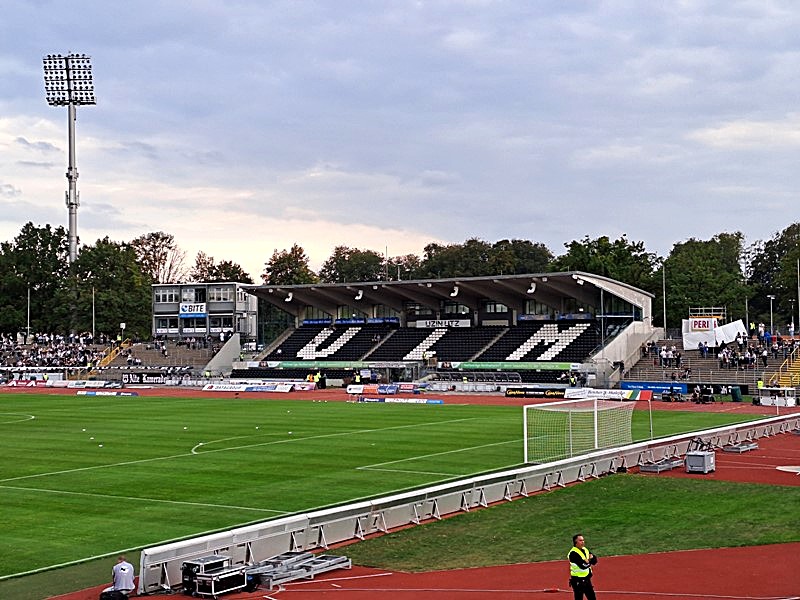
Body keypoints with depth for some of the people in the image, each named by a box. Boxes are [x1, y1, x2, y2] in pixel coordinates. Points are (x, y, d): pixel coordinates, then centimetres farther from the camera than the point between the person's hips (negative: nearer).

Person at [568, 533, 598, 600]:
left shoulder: (585, 550, 10)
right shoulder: (573, 553, -18)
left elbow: (594, 560, 5)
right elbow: (583, 566, -26)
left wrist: (588, 560, -16)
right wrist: (589, 561, -7)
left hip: (587, 579, 9)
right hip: (578, 581, -9)